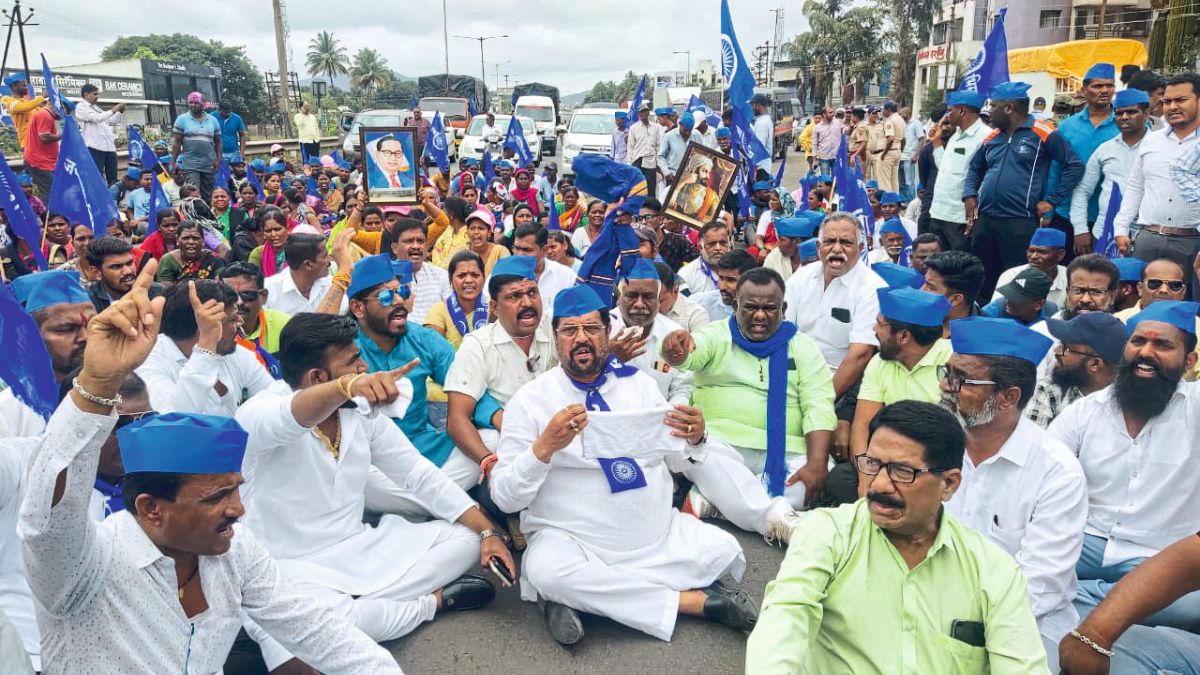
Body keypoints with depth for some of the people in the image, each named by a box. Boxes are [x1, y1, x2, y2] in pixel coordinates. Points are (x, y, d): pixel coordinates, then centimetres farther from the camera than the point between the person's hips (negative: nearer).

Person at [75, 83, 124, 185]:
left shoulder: (96, 107, 22)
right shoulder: (81, 107, 0)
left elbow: (112, 122, 27)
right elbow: (96, 118, -15)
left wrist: (119, 112, 12)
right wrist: (113, 110, -10)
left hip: (109, 146, 7)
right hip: (94, 147, -7)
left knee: (113, 179, 7)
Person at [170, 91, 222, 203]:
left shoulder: (213, 120, 10)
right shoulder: (182, 119, 2)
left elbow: (217, 142, 12)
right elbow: (177, 142, 1)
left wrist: (218, 159, 1)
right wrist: (173, 162, -4)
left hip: (209, 165, 3)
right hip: (190, 164, -3)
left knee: (207, 196, 10)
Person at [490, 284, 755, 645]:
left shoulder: (640, 384, 7)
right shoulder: (530, 399, -5)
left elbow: (676, 460, 11)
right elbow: (505, 497, -9)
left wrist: (695, 438, -12)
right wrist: (545, 445, -26)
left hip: (659, 536, 4)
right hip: (571, 543, -3)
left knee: (723, 550, -12)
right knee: (546, 570, -33)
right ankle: (694, 599, -17)